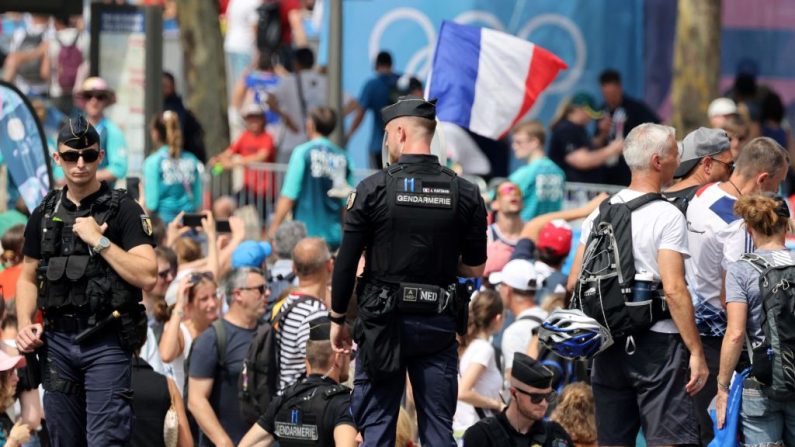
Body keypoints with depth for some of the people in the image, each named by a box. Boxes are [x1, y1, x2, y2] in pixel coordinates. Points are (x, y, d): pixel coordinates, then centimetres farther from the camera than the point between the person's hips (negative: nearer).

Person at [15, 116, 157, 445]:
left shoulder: (123, 210, -3)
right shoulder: (45, 214, 12)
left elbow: (147, 277, -12)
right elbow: (28, 277, 18)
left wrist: (99, 240, -15)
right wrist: (25, 326, 2)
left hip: (106, 343, -5)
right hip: (57, 341, 5)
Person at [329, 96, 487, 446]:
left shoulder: (373, 190, -7)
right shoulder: (465, 194, 0)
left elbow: (346, 263, -4)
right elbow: (475, 269, 4)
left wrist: (337, 319, 7)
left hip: (384, 324, -2)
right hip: (438, 324, 2)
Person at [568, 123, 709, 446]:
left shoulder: (601, 213, 11)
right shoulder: (667, 216, -10)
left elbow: (574, 284, 12)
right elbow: (674, 290, -16)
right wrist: (697, 352, -14)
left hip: (609, 343, 7)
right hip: (658, 340, -7)